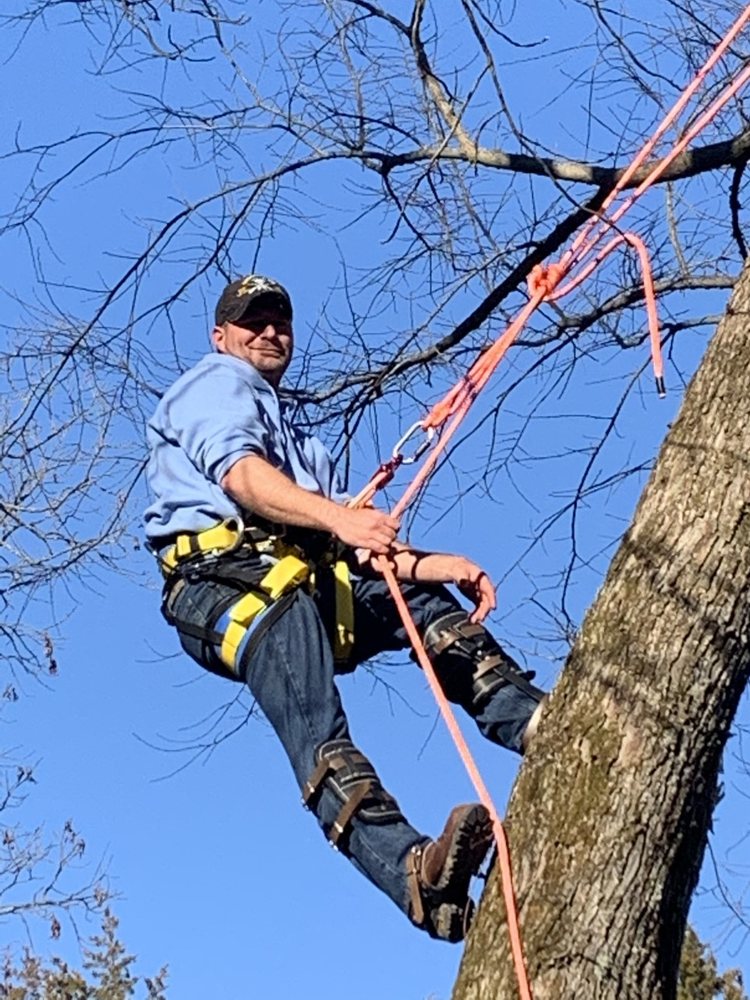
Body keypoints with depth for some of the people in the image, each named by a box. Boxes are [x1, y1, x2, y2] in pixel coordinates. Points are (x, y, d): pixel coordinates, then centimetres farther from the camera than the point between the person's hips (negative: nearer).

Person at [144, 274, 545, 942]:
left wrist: (436, 564, 7)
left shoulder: (297, 442, 38)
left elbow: (356, 551, 24)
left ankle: (541, 726, -22)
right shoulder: (216, 383, 14)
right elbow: (240, 475, -10)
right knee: (320, 739, -29)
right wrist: (338, 518, -27)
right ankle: (415, 872, -50)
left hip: (312, 580, 9)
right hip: (230, 574, -9)